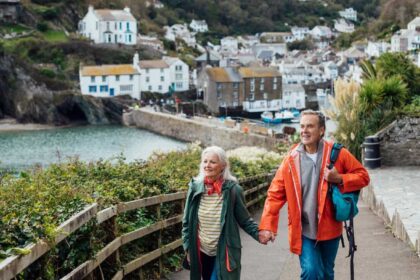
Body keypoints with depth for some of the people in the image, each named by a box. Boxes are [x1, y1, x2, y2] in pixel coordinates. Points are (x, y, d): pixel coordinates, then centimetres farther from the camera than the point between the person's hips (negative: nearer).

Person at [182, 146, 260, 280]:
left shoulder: (233, 190, -11)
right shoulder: (195, 188, -4)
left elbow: (245, 220, -4)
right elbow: (187, 222, 5)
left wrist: (260, 233, -20)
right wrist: (188, 247, 3)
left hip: (225, 253, -3)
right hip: (201, 252, 3)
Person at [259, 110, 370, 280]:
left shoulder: (337, 154, -6)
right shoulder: (291, 159, -7)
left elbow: (363, 176, 1)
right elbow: (275, 194, -6)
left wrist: (340, 179, -18)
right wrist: (267, 226, -15)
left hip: (329, 228, 2)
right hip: (303, 230, -1)